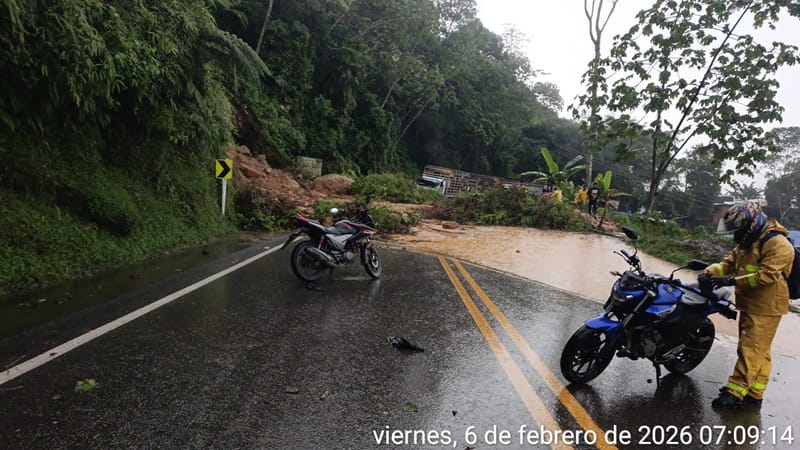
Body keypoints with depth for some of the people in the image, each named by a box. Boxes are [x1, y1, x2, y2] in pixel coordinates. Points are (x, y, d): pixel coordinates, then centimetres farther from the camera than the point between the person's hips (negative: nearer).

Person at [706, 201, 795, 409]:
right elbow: (730, 263, 10)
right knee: (758, 352, 16)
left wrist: (735, 281, -26)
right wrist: (712, 271, -9)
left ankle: (734, 393, -5)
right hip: (750, 306, 10)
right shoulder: (747, 243, 13)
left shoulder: (777, 244, -17)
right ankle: (754, 394, 24)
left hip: (765, 308, -10)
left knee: (751, 351, -8)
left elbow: (767, 275, -25)